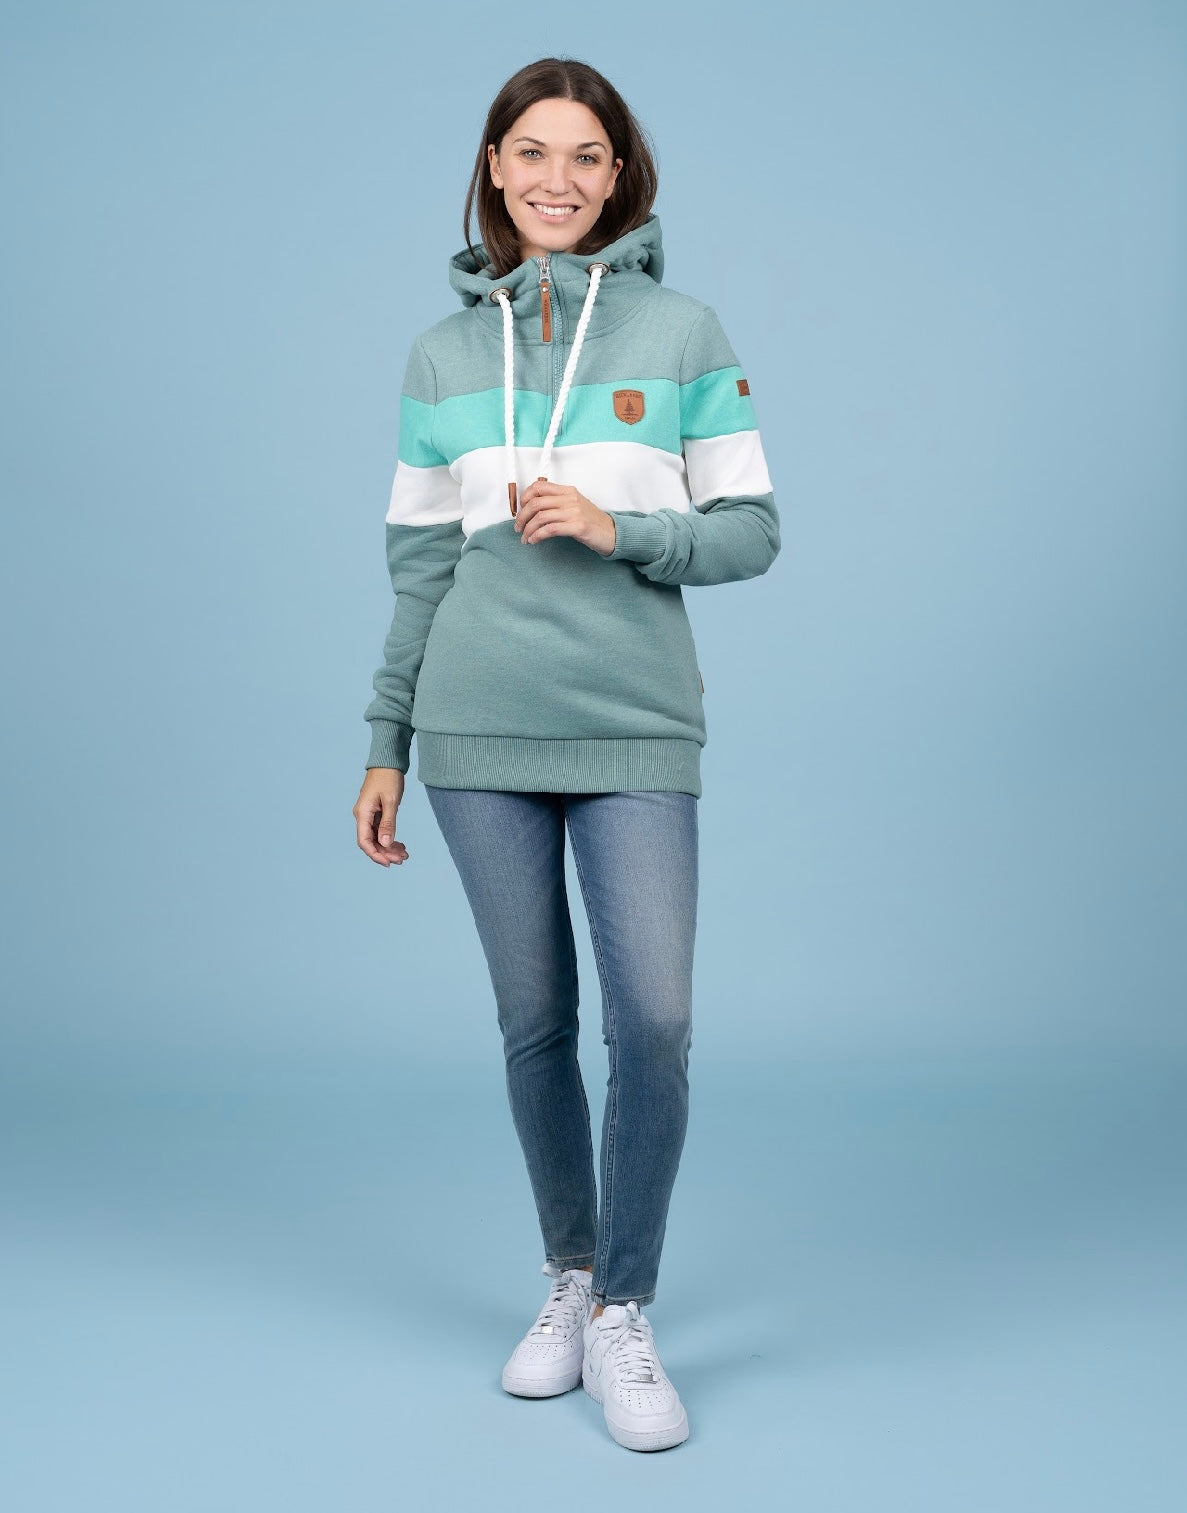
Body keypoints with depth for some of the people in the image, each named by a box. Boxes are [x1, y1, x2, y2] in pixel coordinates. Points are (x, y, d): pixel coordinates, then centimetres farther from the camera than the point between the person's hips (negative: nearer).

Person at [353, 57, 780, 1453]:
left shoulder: (683, 333, 4)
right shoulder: (442, 354, 10)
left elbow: (750, 534, 3)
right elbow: (420, 563, 12)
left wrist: (616, 528, -13)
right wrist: (384, 747, 10)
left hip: (635, 729, -1)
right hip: (480, 733, 2)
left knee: (653, 1018, -9)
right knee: (534, 1022, 8)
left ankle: (624, 1316, 10)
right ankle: (567, 1280, 27)